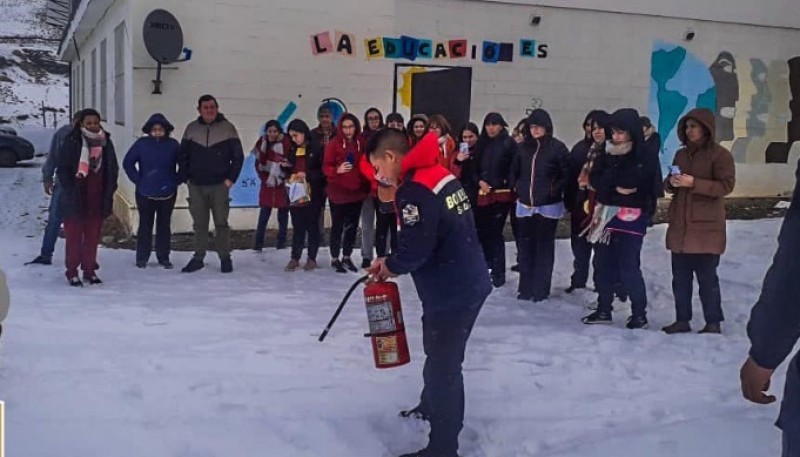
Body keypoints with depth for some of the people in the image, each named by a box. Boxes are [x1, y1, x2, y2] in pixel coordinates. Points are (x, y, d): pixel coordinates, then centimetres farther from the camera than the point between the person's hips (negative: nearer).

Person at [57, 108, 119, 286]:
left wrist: (109, 191, 4)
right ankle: (72, 272, 13)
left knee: (93, 237, 9)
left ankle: (90, 270, 19)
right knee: (74, 236, 4)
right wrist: (70, 190, -12)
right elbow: (62, 169, -5)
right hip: (75, 200, -3)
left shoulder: (106, 142, 6)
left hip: (98, 200, 3)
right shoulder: (72, 142, -6)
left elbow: (113, 169, 12)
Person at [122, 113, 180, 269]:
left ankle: (164, 257, 16)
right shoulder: (142, 144, -1)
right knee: (145, 225, 4)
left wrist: (176, 181, 0)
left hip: (167, 193, 1)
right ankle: (142, 258, 13)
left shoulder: (173, 145, 0)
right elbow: (127, 162, 3)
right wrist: (138, 180, -3)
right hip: (145, 194, -1)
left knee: (165, 225, 7)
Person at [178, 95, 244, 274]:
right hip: (196, 186, 2)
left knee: (221, 223, 2)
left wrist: (231, 178, -6)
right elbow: (183, 156, 13)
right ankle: (198, 258, 15)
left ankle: (225, 258, 11)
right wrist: (185, 177, 4)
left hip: (219, 185, -2)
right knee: (199, 224, 8)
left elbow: (238, 156, 1)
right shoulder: (191, 129, 7)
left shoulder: (227, 128, 0)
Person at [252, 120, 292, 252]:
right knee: (264, 214, 1)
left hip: (282, 184, -2)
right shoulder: (262, 143, 3)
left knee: (283, 214, 5)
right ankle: (258, 243, 4)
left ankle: (281, 243, 14)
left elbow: (290, 163, -10)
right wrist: (264, 178, 1)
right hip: (268, 184, 3)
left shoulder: (286, 143, -10)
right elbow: (259, 163, 8)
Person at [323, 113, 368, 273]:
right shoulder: (334, 144, -9)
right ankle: (335, 259, 14)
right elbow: (326, 167, -10)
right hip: (338, 192, -4)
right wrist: (338, 170, -29)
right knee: (337, 226, 2)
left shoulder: (361, 144, 3)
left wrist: (366, 185, 7)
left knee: (352, 226, 11)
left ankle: (347, 257, 25)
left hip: (357, 191, 4)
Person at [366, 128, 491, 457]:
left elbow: (415, 250, -24)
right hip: (470, 284, 10)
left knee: (442, 366, 3)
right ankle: (432, 407, 51)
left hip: (451, 294, -10)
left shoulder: (414, 191, -21)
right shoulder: (440, 175, 9)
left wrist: (390, 265, -2)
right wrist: (394, 262, 10)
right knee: (442, 356, 28)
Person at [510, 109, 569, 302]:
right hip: (525, 205, 4)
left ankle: (541, 290, 10)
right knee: (525, 246, 9)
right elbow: (514, 170, 17)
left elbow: (567, 174, -6)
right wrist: (516, 187, 6)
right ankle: (526, 287, 19)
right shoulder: (523, 147, 6)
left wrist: (555, 190, -11)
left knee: (544, 247, 3)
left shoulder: (557, 147, -8)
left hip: (548, 206, -4)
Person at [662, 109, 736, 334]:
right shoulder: (681, 154, 15)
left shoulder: (720, 154, -4)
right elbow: (669, 186, 21)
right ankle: (682, 320, 16)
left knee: (706, 277, -3)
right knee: (680, 276, 8)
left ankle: (713, 322, 7)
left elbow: (726, 185, -12)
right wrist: (672, 183, -4)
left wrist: (694, 183, -20)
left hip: (706, 227, -6)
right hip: (679, 225, 6)